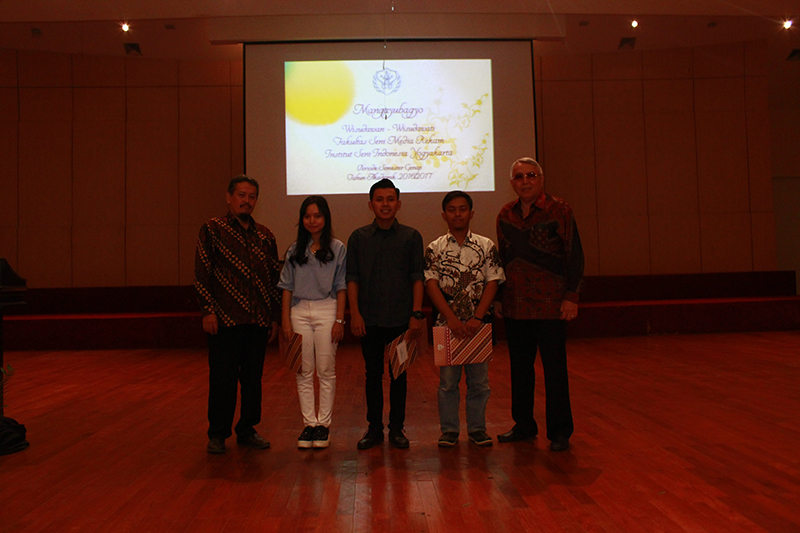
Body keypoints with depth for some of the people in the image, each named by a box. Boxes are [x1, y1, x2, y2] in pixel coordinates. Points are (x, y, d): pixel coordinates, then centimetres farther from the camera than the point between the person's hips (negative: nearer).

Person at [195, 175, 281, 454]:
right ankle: (217, 434, 15)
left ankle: (247, 430, 23)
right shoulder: (212, 229, 2)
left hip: (258, 321, 4)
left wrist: (275, 317, 13)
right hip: (225, 319, -4)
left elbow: (274, 278, 16)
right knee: (222, 378, 1)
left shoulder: (265, 236, 14)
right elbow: (202, 273, -3)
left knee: (253, 378, 10)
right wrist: (208, 310, -11)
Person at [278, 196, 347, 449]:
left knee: (326, 371, 2)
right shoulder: (295, 250, 9)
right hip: (299, 311, 2)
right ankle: (309, 424, 14)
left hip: (327, 311, -2)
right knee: (304, 372, 5)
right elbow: (288, 287, 8)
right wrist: (286, 320, 1)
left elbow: (341, 287, 1)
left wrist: (339, 320, -5)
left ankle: (324, 424, 12)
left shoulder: (337, 248, 2)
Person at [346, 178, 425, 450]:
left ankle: (397, 428, 19)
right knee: (373, 374, 8)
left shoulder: (411, 237, 4)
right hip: (369, 319, 1)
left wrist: (417, 313, -4)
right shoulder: (359, 237, 5)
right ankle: (374, 428, 20)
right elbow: (352, 278, 4)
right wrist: (355, 313, -4)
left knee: (398, 374, 7)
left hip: (401, 318, 0)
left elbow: (418, 277, 3)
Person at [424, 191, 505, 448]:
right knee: (447, 380, 5)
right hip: (447, 323, 0)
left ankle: (477, 428, 21)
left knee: (479, 379, 7)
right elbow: (431, 284, -4)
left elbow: (493, 282, -1)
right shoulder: (434, 249, 3)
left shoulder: (486, 246, 4)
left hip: (479, 323, 1)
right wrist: (451, 318, -14)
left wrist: (477, 318, -12)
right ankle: (449, 429, 18)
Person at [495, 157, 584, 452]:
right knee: (519, 367, 13)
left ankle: (560, 431, 14)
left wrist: (571, 296, -12)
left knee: (554, 368, 2)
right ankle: (523, 425, 27)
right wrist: (498, 297, 14)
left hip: (550, 305, -5)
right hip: (514, 306, 5)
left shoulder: (559, 211, -4)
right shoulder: (505, 214, 10)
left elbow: (574, 256, -5)